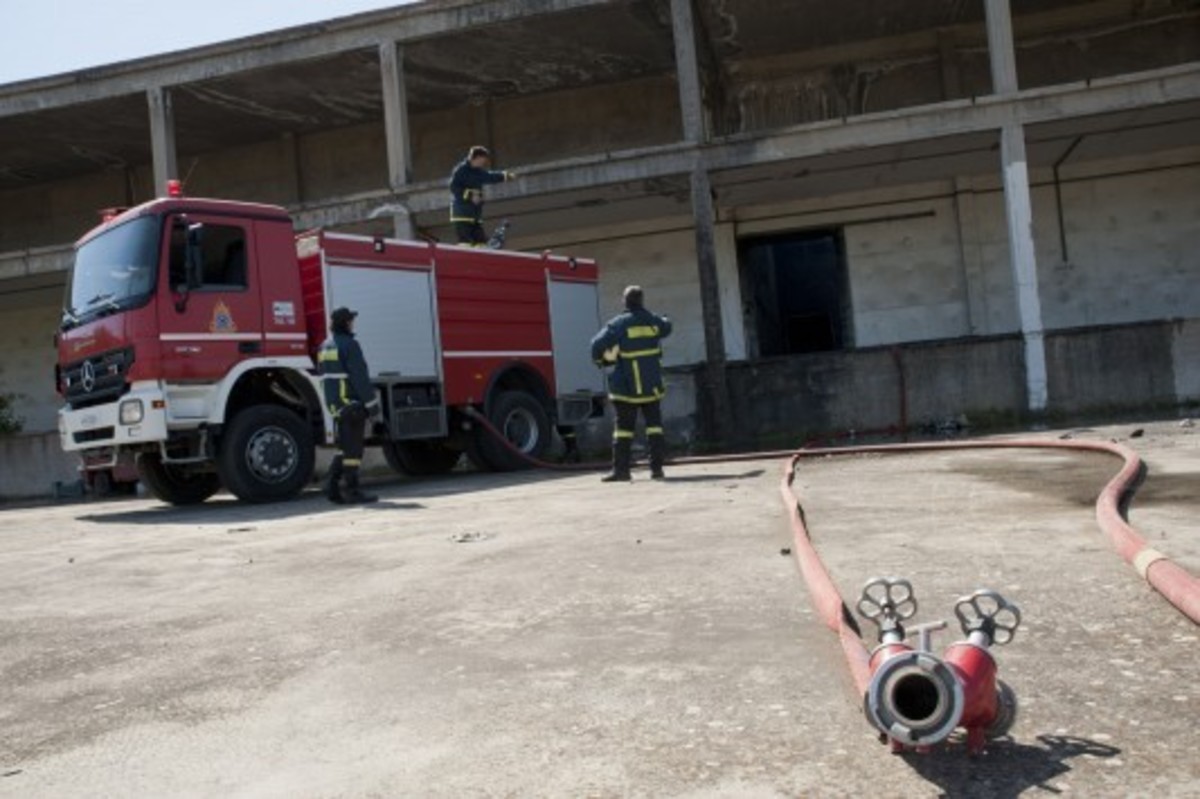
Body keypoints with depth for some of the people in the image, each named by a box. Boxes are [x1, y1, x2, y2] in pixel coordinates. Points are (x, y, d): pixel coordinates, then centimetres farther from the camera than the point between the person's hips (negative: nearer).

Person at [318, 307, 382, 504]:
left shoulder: (325, 347, 15)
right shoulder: (349, 344, -13)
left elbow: (327, 377, 18)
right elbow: (360, 377, -17)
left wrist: (340, 403, 20)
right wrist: (372, 404, -14)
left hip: (335, 404, 8)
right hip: (352, 403, -8)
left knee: (345, 446, 16)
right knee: (353, 448, -4)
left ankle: (332, 484, 9)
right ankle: (352, 492, -1)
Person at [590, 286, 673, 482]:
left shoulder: (619, 324, -9)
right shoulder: (654, 321, 4)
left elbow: (598, 345, -13)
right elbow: (667, 327, 27)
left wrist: (601, 360, 7)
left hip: (627, 386, -3)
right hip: (652, 384, 3)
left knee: (624, 427, 2)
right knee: (654, 425, 10)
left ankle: (621, 469, 1)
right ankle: (656, 467, 7)